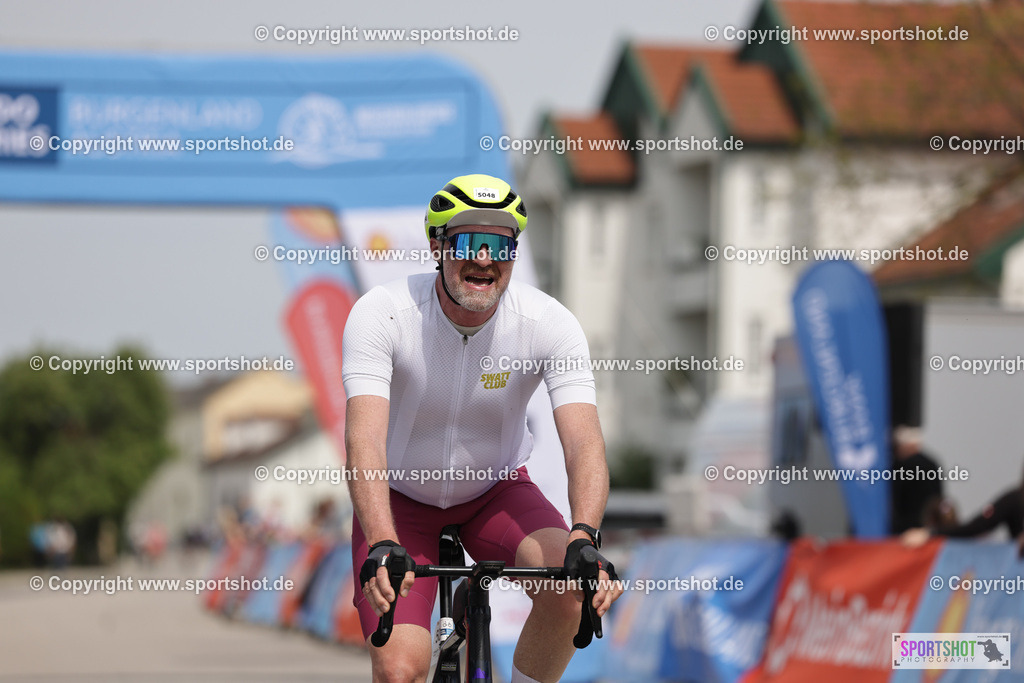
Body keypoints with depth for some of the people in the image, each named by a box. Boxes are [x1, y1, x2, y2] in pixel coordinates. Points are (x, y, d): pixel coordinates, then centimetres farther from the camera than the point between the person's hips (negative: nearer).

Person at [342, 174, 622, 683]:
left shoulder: (550, 324, -22)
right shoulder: (381, 313, -26)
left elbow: (583, 439, -32)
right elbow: (364, 437, -37)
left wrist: (584, 539, -51)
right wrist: (382, 547, -53)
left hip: (496, 490, 2)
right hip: (400, 497, -1)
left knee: (572, 588, -28)